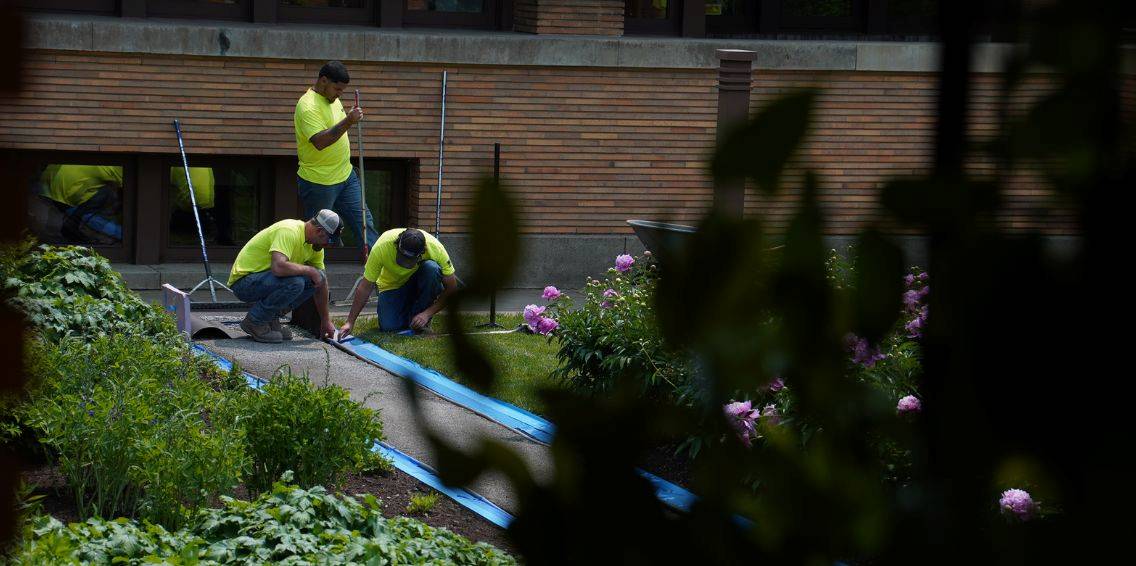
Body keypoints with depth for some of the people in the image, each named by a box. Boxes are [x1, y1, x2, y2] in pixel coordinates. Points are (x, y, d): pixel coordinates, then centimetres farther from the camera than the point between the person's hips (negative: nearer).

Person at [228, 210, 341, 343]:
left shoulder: (315, 246, 4)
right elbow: (278, 267, -40)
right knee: (294, 282, -31)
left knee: (318, 277, -2)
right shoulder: (289, 232, -25)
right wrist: (309, 270, -25)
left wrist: (325, 321, 17)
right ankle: (254, 322, -12)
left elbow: (321, 283, 14)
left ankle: (271, 318, 6)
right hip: (243, 281, -9)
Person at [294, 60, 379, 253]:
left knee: (364, 221, 6)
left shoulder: (333, 99, 9)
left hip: (345, 176, 9)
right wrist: (347, 122, -39)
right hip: (319, 182, -9)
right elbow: (319, 141, -33)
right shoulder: (308, 106, -21)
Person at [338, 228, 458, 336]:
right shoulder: (381, 247, -32)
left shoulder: (435, 247, -32)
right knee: (388, 327, -22)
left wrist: (427, 313, -29)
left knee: (432, 269, -33)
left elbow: (452, 287, -22)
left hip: (420, 281, 0)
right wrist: (350, 322, -25)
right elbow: (365, 287, -23)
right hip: (392, 285, 0)